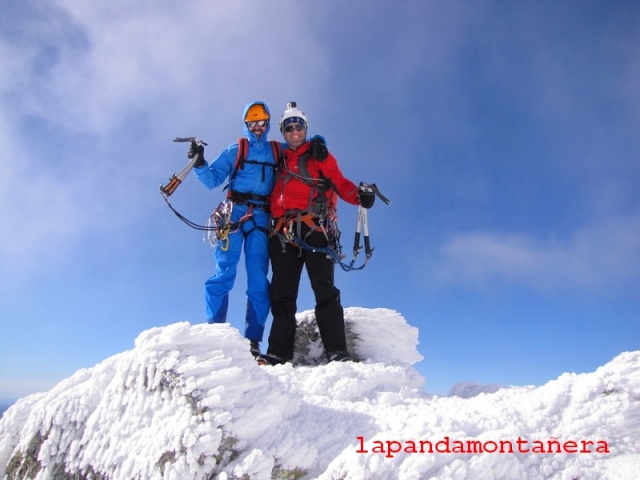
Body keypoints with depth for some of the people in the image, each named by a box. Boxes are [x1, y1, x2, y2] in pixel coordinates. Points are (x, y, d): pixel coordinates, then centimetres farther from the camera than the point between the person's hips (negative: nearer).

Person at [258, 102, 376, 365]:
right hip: (283, 232, 4)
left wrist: (358, 196, -17)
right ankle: (278, 354, -1)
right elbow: (273, 195, 23)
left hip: (314, 228, -4)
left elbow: (339, 181, 3)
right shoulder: (279, 160, 28)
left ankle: (337, 353, -15)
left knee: (324, 290, -12)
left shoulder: (319, 154, 18)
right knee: (282, 294, -1)